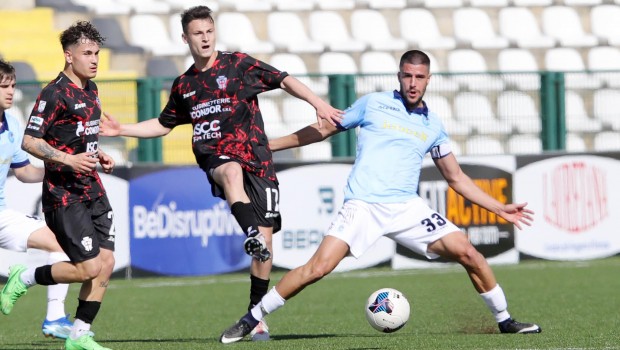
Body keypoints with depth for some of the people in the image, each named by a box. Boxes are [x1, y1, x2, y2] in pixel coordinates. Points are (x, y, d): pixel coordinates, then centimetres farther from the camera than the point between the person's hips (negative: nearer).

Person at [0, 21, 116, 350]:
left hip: (93, 191, 8)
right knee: (89, 268, -11)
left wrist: (98, 155, 11)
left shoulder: (90, 89, 14)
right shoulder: (55, 93, -14)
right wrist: (68, 160, -27)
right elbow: (29, 141, -18)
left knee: (106, 262, 1)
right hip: (64, 196, -8)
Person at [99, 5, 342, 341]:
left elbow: (283, 80, 1)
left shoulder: (237, 64, 5)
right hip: (215, 157, 1)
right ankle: (251, 235, -64)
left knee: (266, 239, -5)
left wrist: (318, 103, -12)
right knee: (232, 172, -40)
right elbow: (164, 124, 31)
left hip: (255, 157, -1)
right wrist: (122, 130, 21)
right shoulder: (184, 85, 16)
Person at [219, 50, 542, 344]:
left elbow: (456, 179, 21)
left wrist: (500, 209, 16)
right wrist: (269, 145, 15)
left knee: (468, 253, -10)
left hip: (407, 207, 3)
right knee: (318, 267, -20)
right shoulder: (374, 104, 5)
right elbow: (324, 130, 14)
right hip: (363, 206, -3)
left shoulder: (433, 125, 13)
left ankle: (504, 321, 9)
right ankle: (251, 319, -8)